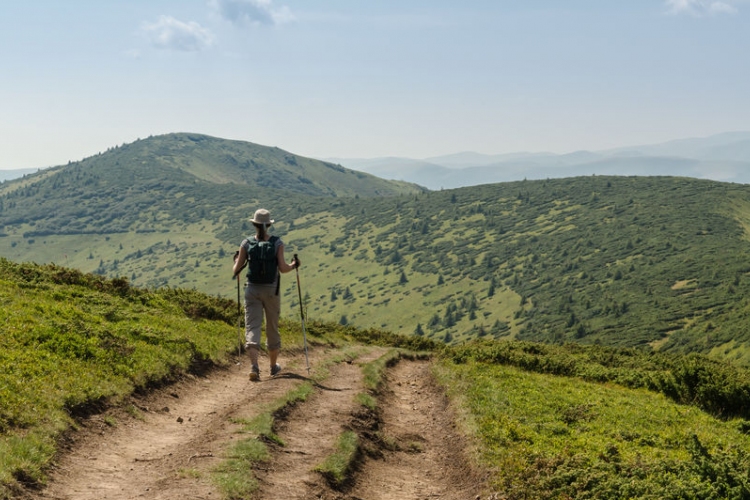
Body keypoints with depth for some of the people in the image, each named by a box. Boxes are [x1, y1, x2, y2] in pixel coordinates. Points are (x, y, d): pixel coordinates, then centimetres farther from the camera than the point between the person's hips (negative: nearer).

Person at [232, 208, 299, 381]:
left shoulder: (246, 243, -3)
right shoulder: (277, 243, -6)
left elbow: (236, 270, -1)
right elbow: (283, 268, -11)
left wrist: (236, 260, 21)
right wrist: (294, 265, 9)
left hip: (252, 289, 0)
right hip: (271, 290, 0)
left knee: (252, 327, -3)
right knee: (272, 328, 16)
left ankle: (254, 366, -23)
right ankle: (273, 366, 31)